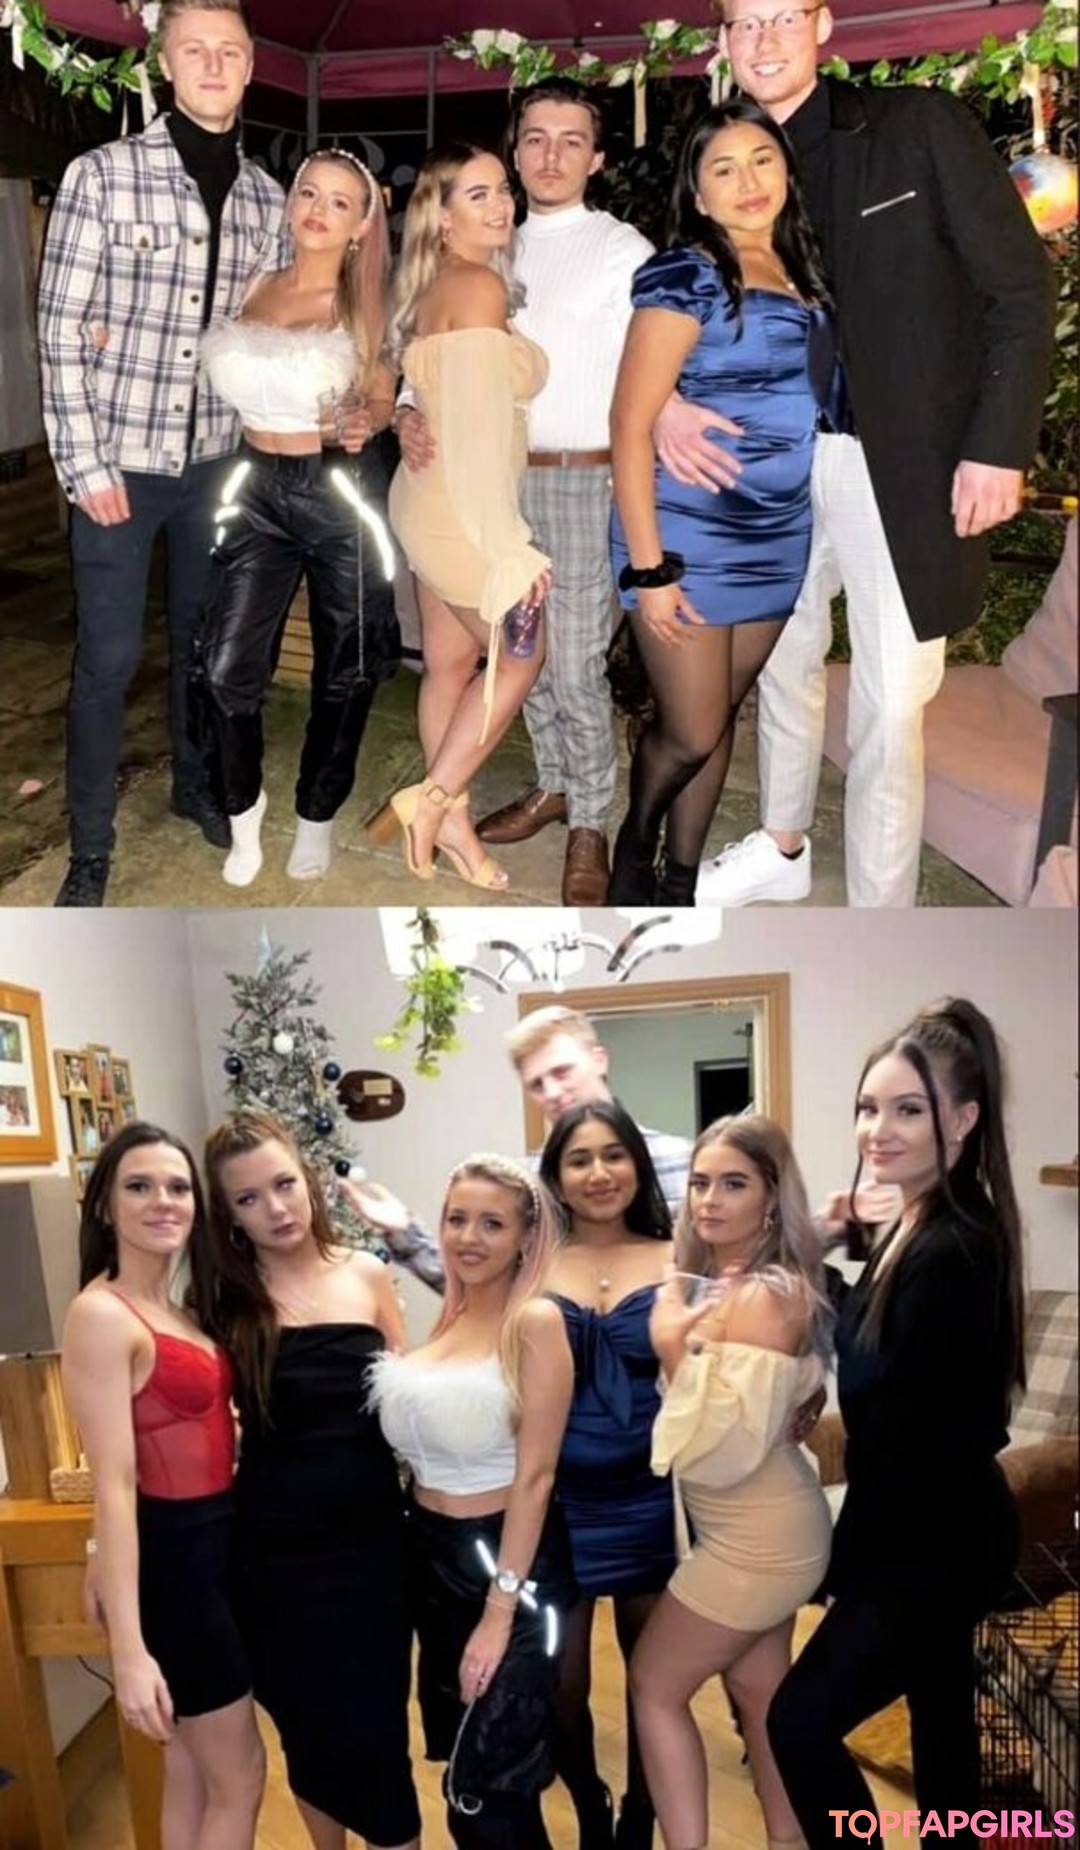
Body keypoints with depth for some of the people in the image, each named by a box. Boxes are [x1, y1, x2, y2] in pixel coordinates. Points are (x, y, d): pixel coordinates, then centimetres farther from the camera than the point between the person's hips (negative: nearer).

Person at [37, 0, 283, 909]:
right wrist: (85, 463, -12)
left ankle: (196, 784, 38)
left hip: (216, 458, 4)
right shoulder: (103, 173, -7)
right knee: (110, 656, 0)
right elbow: (60, 328, -8)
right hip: (119, 458, -4)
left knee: (203, 636, 17)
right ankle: (91, 844, 15)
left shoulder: (266, 197, 6)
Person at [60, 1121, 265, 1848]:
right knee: (238, 1777, 6)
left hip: (215, 1539, 8)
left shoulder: (180, 1308, 7)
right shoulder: (102, 1313, -20)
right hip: (174, 1552, -8)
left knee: (192, 1769, 20)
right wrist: (129, 1649, -26)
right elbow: (114, 1483, -24)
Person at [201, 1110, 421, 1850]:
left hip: (371, 1537, 1)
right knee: (308, 1724, 15)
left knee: (376, 1727, 5)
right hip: (277, 1550, 0)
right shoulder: (224, 1297, -7)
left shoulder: (368, 1275, -2)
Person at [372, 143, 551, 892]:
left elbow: (447, 402, 10)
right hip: (467, 513, -9)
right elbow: (479, 423, -24)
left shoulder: (434, 286, 11)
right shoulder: (480, 286, -18)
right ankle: (431, 800, 8)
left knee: (450, 663, 14)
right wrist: (508, 542, -23)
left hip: (431, 502, 9)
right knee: (519, 658, 6)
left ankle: (449, 816, 24)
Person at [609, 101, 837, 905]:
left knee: (721, 717, 12)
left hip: (777, 542, 6)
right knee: (690, 732, -1)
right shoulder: (684, 277, -9)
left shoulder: (805, 275, 11)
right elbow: (631, 425, -14)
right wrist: (647, 567, -19)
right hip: (688, 537, -6)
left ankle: (681, 879, 26)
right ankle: (635, 840, 29)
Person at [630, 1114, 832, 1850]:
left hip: (758, 1536, -9)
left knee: (654, 1683, 3)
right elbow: (700, 1441, 17)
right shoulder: (718, 1282, 5)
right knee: (756, 1689, 21)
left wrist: (677, 1350, -25)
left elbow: (727, 1446, -27)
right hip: (753, 1530, 9)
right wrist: (683, 1341, 1)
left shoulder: (767, 1297, -23)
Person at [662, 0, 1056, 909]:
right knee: (783, 660, 18)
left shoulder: (922, 125, -3)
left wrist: (1000, 443, -13)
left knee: (890, 706, -6)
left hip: (903, 462, -5)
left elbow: (1020, 286, -5)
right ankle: (783, 847, 39)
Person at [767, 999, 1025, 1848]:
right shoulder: (917, 1231, 4)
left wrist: (844, 1561, -14)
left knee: (801, 1722, -3)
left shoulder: (951, 1253, -26)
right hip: (932, 1530, 10)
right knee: (940, 1720, 22)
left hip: (933, 1540, -10)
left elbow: (925, 1435, -24)